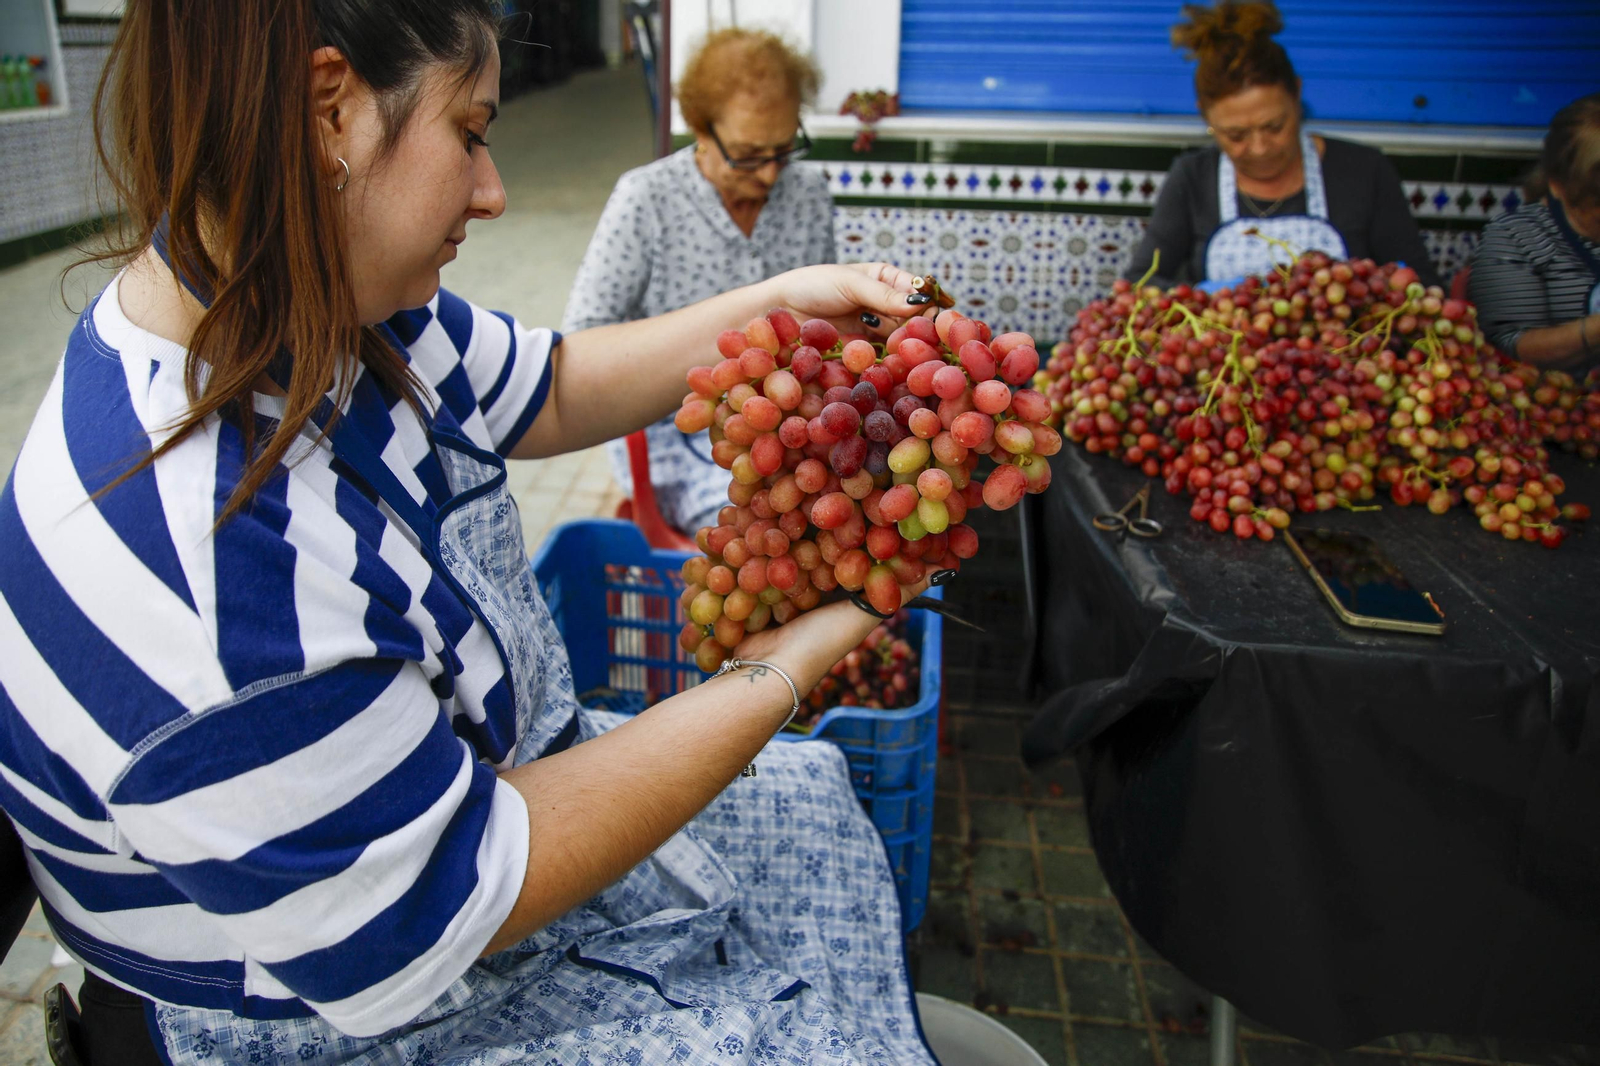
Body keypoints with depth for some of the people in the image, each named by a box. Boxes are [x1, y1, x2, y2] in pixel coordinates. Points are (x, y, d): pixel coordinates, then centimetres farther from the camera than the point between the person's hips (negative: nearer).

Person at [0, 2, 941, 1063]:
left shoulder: (325, 305, -10)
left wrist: (778, 304, -3)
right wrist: (788, 666, -26)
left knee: (824, 807, 19)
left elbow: (548, 391, 6)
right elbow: (435, 920, -30)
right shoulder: (197, 552, -39)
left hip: (496, 772, 8)